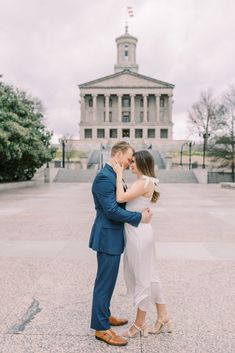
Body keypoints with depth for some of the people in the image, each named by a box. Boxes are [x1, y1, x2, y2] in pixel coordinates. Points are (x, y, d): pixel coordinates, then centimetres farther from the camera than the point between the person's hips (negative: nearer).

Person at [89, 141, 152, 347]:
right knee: (105, 281, 1)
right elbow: (112, 210, -25)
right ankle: (101, 328, 14)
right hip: (107, 237, -10)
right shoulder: (104, 177, -20)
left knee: (108, 279, 20)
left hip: (114, 236, 10)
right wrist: (139, 217, -18)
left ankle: (104, 315, 36)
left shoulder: (115, 176, 11)